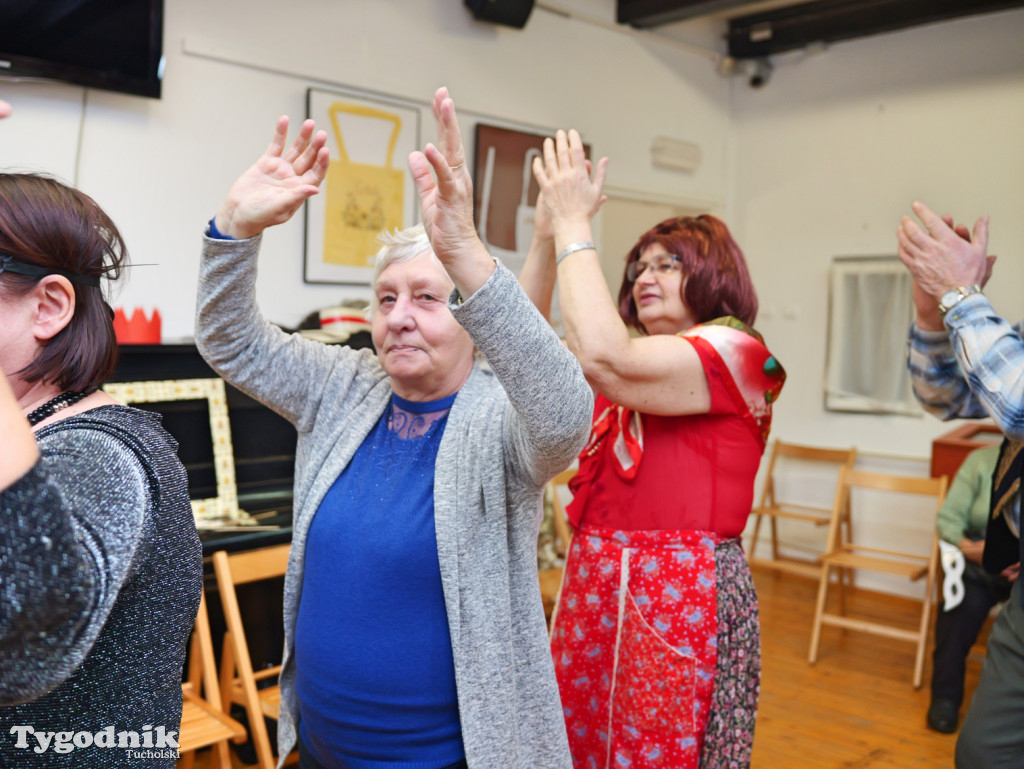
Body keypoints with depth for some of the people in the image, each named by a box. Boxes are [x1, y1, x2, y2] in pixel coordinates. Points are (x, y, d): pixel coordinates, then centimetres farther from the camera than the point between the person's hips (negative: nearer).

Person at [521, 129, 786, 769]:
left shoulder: (737, 354, -8)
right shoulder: (637, 361, 16)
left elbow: (601, 358, -24)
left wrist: (575, 224, -15)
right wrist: (548, 232, 1)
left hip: (681, 595, -7)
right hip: (593, 580, 7)